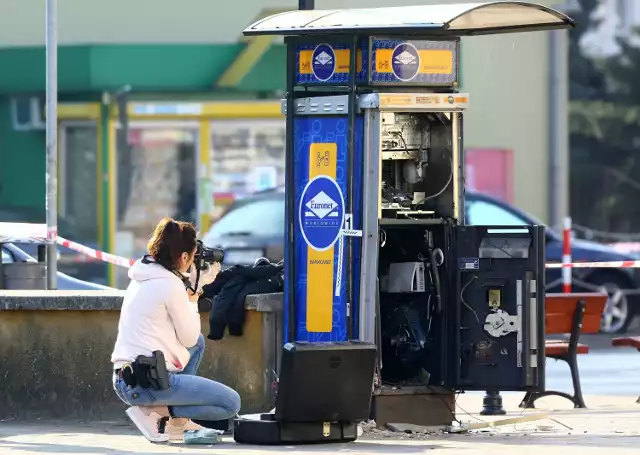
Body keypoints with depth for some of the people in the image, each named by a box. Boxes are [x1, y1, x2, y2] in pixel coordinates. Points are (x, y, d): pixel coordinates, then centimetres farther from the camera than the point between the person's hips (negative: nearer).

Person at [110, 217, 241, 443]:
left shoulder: (141, 277, 14)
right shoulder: (170, 284, -13)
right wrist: (192, 295, 7)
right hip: (148, 384, -9)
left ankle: (178, 422, 19)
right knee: (231, 403, -3)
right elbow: (188, 338, -5)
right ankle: (153, 413, -7)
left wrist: (193, 288, 17)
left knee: (199, 341, 31)